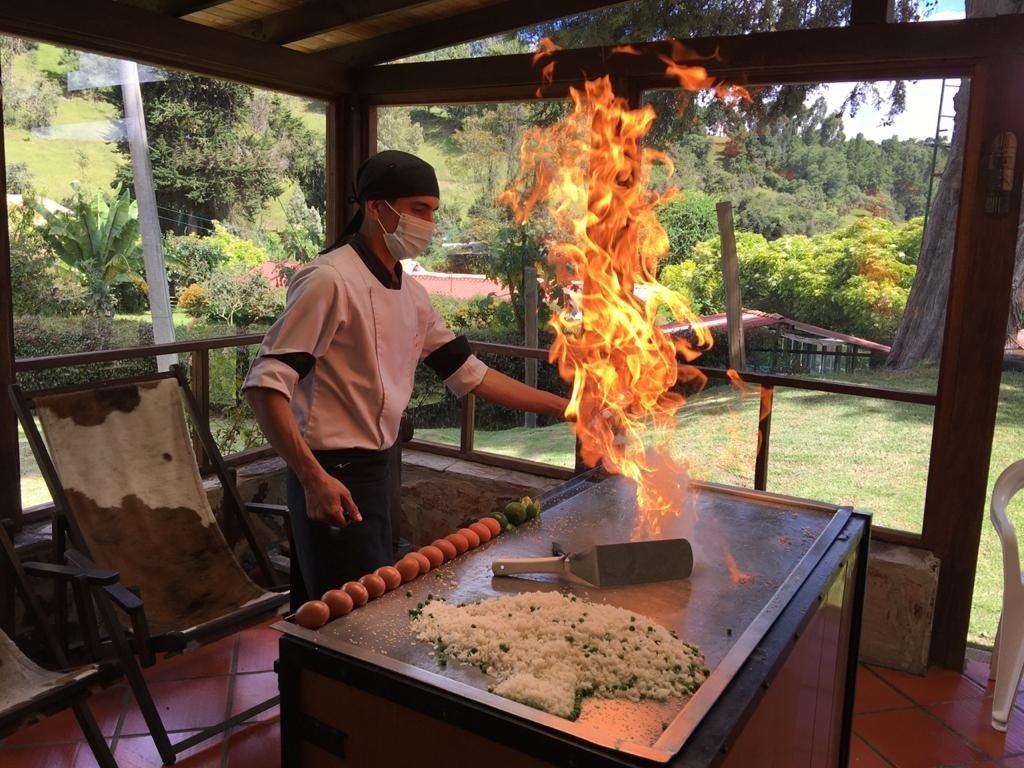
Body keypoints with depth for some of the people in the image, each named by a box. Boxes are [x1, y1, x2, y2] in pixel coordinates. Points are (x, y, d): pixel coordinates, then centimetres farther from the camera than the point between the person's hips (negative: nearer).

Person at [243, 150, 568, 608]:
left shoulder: (411, 295, 10)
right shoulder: (330, 280, -17)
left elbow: (467, 372, 14)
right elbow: (266, 385, -22)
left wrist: (565, 407, 11)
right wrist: (314, 478, -29)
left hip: (376, 470, 9)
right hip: (331, 481, -9)